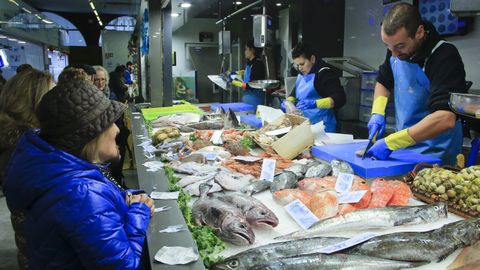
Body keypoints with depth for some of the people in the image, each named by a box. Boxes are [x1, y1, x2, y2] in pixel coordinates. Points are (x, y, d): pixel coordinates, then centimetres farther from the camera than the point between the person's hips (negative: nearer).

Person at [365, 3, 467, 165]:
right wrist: (377, 112, -3)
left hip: (434, 154, -6)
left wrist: (391, 143, -35)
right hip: (404, 148, 6)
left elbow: (445, 118, -33)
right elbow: (383, 82, 15)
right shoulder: (397, 49, -2)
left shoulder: (445, 57, -24)